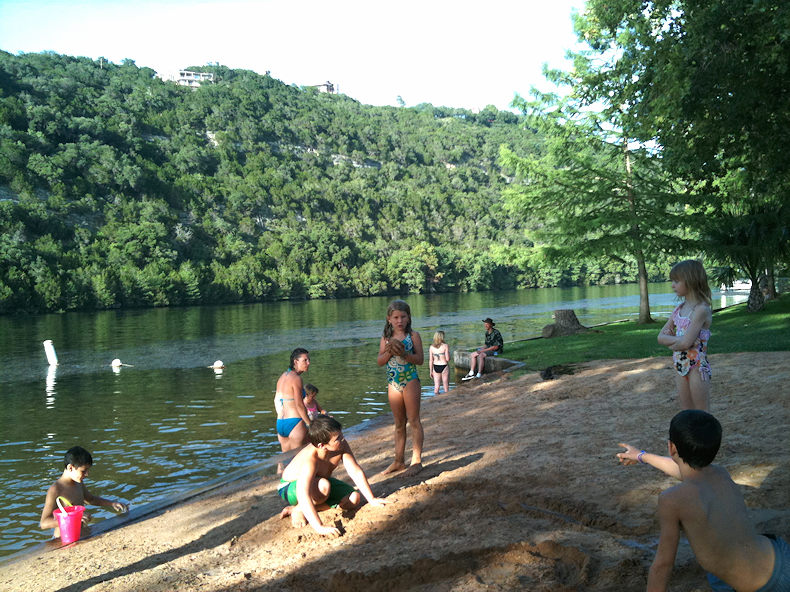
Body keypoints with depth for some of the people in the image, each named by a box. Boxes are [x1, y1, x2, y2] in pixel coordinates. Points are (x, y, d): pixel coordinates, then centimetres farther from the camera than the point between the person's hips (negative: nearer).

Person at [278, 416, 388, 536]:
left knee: (354, 499, -9)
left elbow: (356, 472, -15)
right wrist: (319, 527, -56)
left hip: (320, 481, 7)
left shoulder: (341, 445, -24)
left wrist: (372, 499, -16)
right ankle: (298, 510, -11)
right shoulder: (310, 459, -41)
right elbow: (303, 494, -50)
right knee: (323, 486, -39)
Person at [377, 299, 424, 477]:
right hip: (393, 383, 5)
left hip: (410, 381, -5)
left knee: (414, 421, -1)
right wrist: (389, 352, -16)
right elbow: (380, 361, 2)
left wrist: (404, 353, -24)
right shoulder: (386, 338, 6)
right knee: (399, 424, 13)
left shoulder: (413, 336, -5)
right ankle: (398, 461, 21)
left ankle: (416, 461, 4)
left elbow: (420, 359, -10)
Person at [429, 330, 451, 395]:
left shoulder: (432, 347, 1)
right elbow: (447, 359, -14)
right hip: (444, 366, -3)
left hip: (435, 367, 3)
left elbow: (431, 360, 2)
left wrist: (431, 371, 9)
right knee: (446, 387, 9)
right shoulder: (445, 346, -10)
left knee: (436, 386, 7)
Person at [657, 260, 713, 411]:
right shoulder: (679, 308, 8)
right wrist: (677, 339, -13)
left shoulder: (701, 309, -17)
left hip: (697, 367, -8)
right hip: (681, 368, 8)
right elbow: (661, 337, 6)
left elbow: (686, 343, -24)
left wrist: (671, 344, -4)